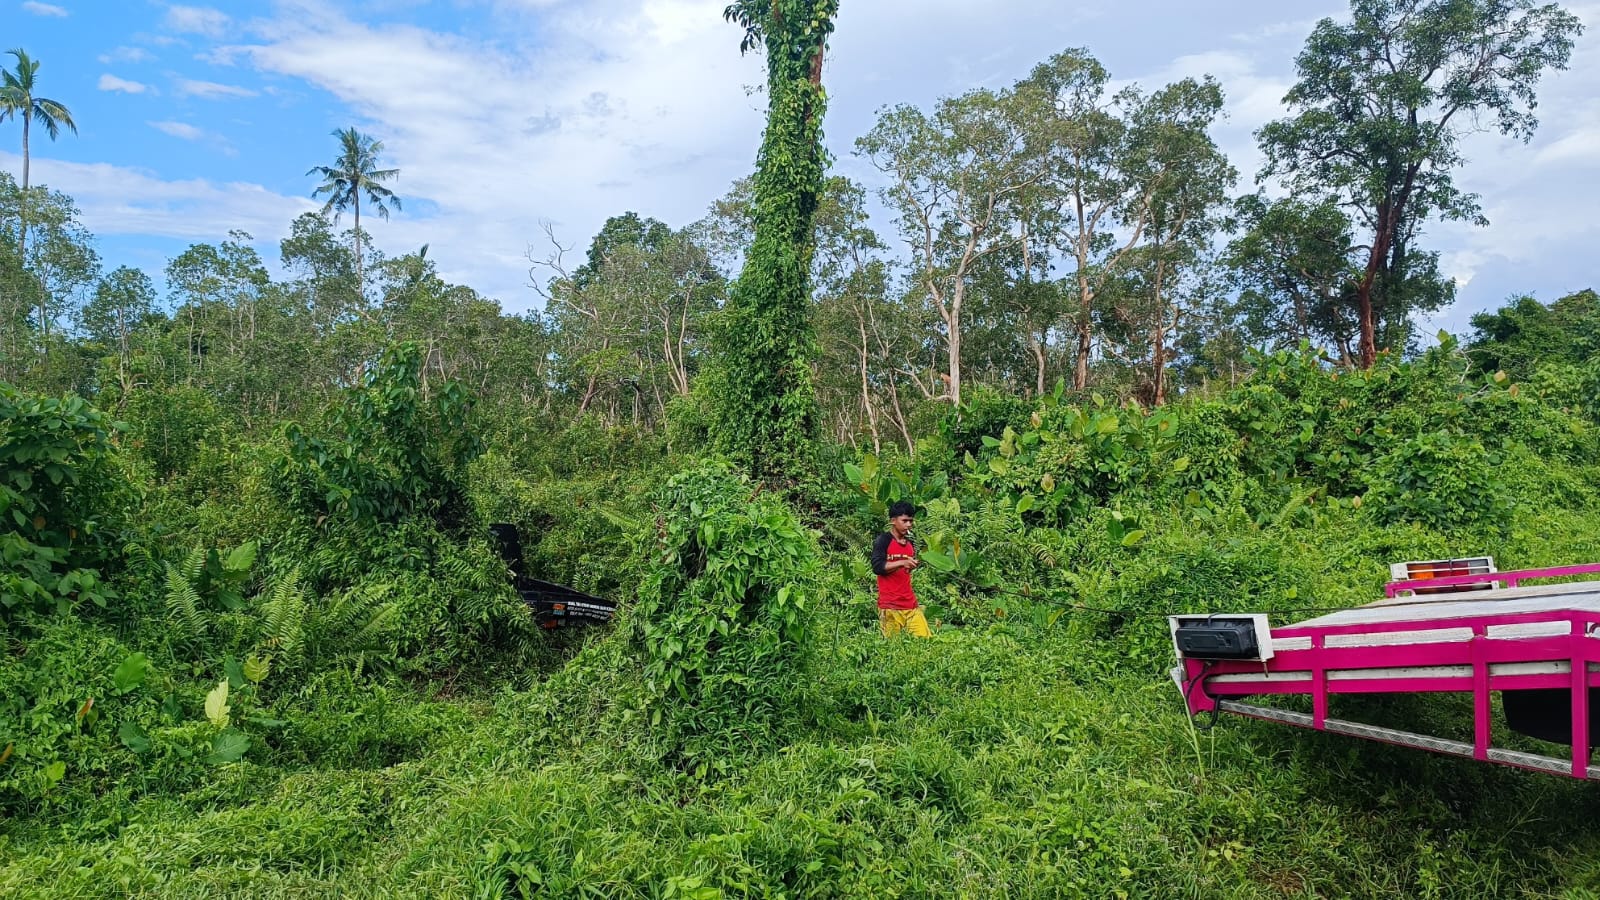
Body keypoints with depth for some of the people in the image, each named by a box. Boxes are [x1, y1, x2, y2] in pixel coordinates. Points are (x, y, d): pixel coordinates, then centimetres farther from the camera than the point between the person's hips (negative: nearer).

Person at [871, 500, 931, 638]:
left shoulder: (910, 543, 16)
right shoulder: (883, 541, -2)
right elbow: (877, 567, -13)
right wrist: (901, 563, -21)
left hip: (911, 604, 6)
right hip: (890, 606, -6)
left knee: (926, 640, -5)